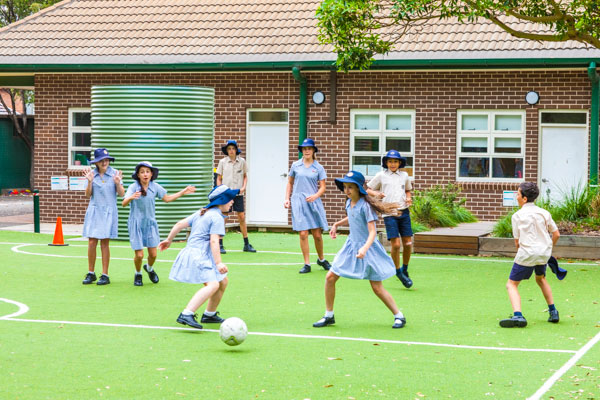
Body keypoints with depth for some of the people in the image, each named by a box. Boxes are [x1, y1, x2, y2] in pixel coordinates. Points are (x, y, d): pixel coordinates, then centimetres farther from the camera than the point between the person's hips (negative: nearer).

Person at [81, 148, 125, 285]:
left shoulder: (115, 173, -1)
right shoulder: (92, 174, 4)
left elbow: (121, 194, -2)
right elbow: (88, 195, 4)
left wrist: (117, 183, -20)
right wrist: (90, 182, -11)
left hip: (108, 212, -2)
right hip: (94, 211, 2)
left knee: (104, 243, -1)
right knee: (91, 242, -1)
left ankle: (105, 275, 6)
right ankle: (91, 273, 11)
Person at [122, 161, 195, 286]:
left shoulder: (155, 187, -1)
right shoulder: (133, 187, -13)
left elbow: (167, 198, 14)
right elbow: (124, 203, -24)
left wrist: (183, 192, 10)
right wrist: (131, 197, -45)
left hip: (150, 223, 3)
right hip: (136, 223, -3)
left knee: (153, 254, 1)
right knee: (139, 255, -5)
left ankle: (149, 268, 36)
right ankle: (138, 274, 26)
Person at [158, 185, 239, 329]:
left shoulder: (201, 213, 19)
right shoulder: (217, 217, -10)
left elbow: (180, 224, 19)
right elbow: (214, 241, -20)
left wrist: (169, 240, 30)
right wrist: (218, 263, -25)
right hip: (199, 256, -10)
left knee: (223, 281, 22)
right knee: (213, 285, -28)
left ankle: (209, 315, 34)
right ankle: (186, 315, -40)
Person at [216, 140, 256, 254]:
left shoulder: (242, 161, 5)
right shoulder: (223, 162, 2)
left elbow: (245, 176, 14)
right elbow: (219, 178, 7)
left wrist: (243, 187, -2)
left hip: (238, 193, 1)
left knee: (242, 218, 3)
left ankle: (246, 244, 11)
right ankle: (220, 245, 2)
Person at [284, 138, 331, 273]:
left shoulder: (318, 168, 5)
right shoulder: (296, 166, 7)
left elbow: (322, 187, 4)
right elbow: (290, 182, 18)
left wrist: (315, 196, -15)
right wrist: (287, 199, 9)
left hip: (314, 202, 0)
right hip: (298, 202, 0)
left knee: (317, 234, 1)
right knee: (303, 234, -6)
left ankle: (321, 259, 25)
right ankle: (307, 264, 1)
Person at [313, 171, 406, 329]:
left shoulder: (365, 206, -20)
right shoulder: (349, 203, 3)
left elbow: (372, 232, -25)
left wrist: (365, 248, -39)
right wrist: (337, 224, 19)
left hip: (367, 248, -7)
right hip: (351, 245, 7)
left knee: (377, 288, -4)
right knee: (330, 278, 1)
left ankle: (399, 317, 11)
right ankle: (329, 316, 14)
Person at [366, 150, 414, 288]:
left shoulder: (404, 175, 12)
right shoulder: (381, 175, 3)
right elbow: (368, 189, 9)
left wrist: (408, 198, 6)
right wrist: (376, 194, -11)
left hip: (404, 212, 3)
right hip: (389, 213, -3)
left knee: (408, 244, 1)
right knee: (396, 244, -10)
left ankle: (405, 270, 23)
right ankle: (398, 271, 11)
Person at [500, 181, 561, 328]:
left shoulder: (517, 216, -2)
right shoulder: (544, 213, 9)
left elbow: (517, 241, 0)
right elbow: (556, 234, 14)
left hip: (527, 254, -5)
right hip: (544, 253, 5)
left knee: (512, 284, 1)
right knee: (541, 279, 32)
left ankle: (518, 316, -21)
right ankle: (553, 312, 31)